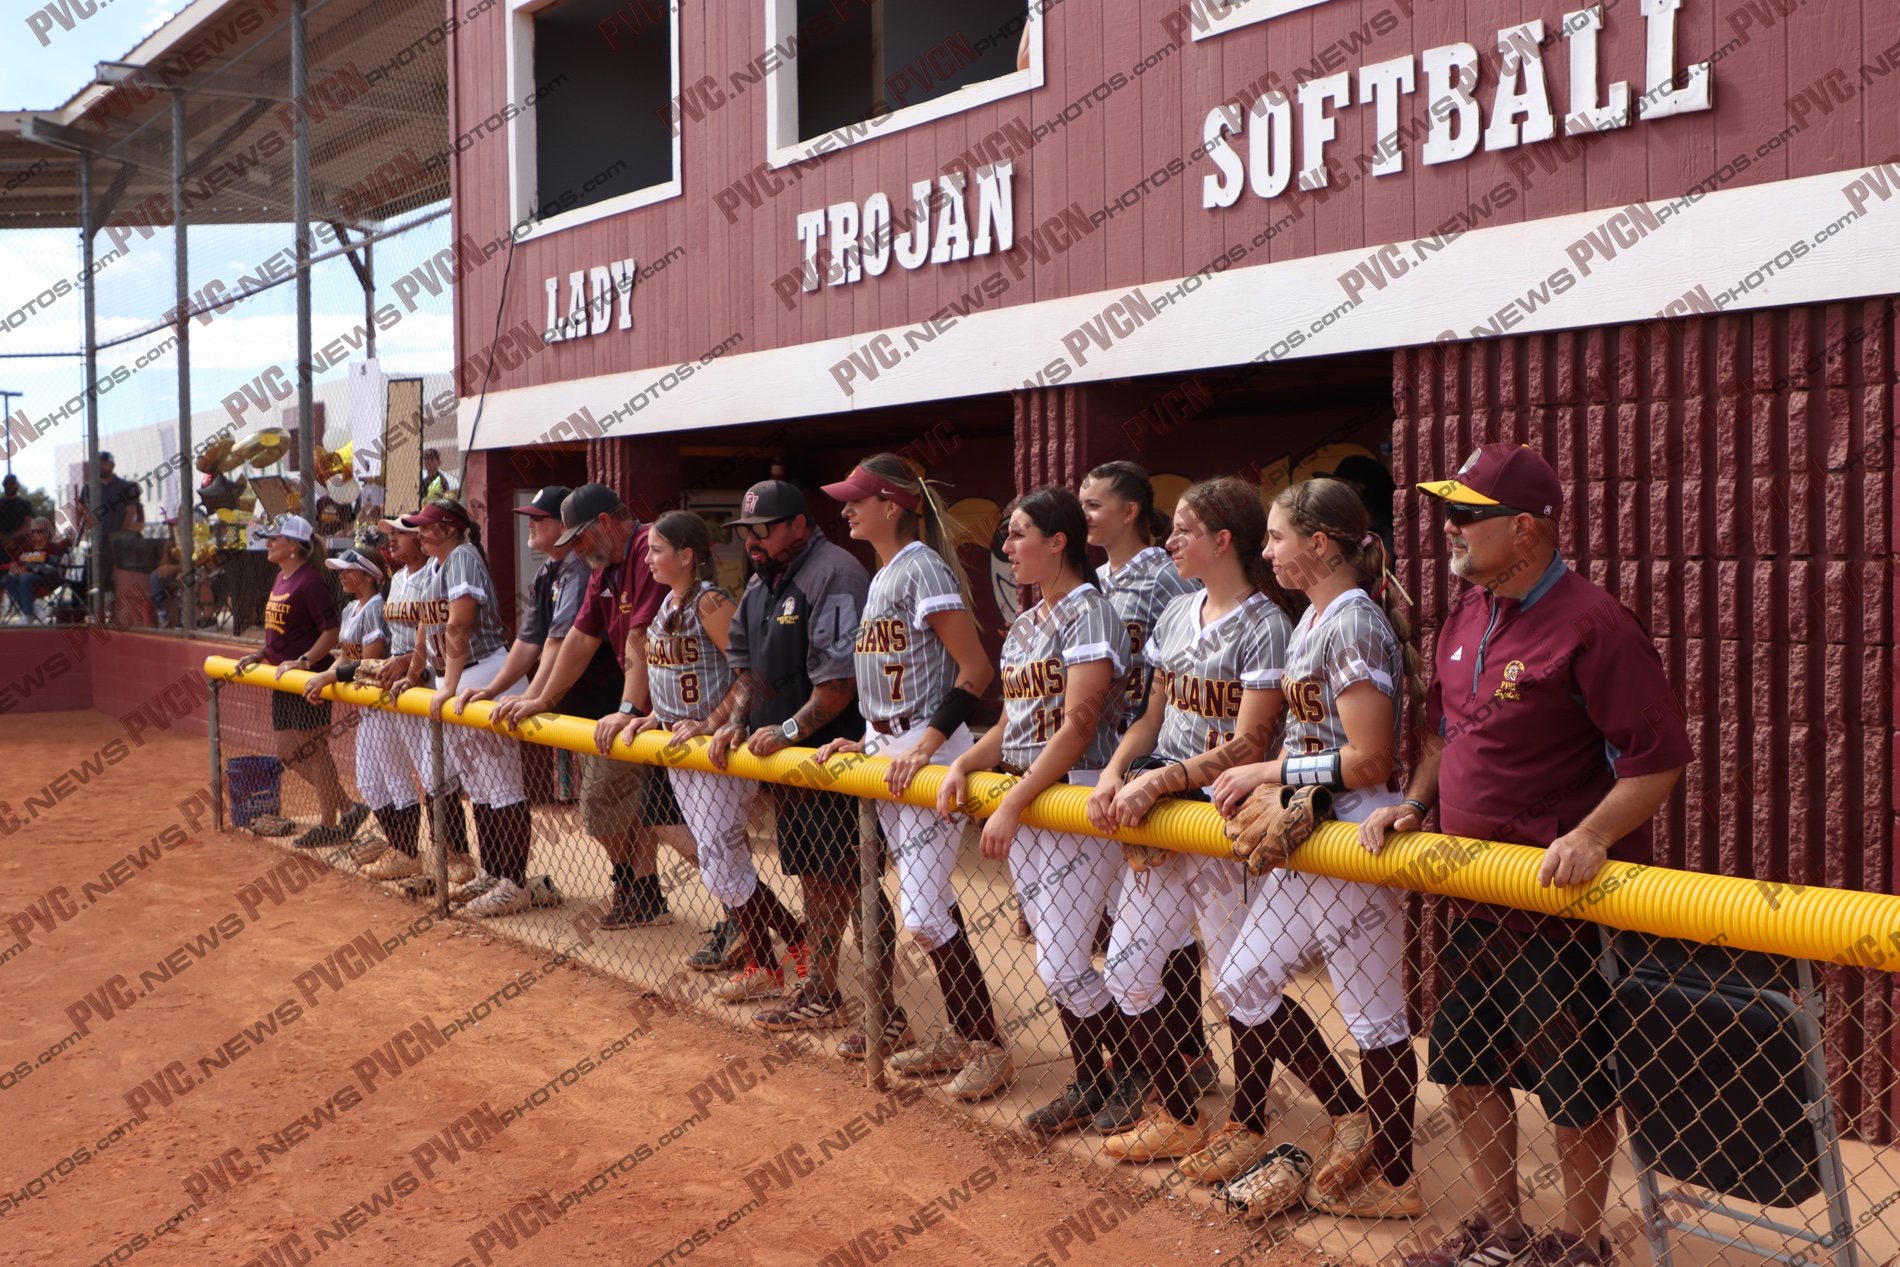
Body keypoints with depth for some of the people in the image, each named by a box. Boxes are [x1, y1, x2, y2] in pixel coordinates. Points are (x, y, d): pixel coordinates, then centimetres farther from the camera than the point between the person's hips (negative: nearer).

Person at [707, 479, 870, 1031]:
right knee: (808, 872, 14)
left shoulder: (835, 574, -15)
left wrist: (790, 729, -20)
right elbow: (746, 660, 22)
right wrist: (736, 721, 7)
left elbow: (843, 678, -21)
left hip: (832, 752, -10)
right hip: (782, 756, 10)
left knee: (833, 879, -7)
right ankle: (817, 989, 21)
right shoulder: (762, 580, 15)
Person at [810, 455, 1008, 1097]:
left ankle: (987, 1046, 1)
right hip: (885, 750, 9)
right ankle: (961, 1035, 21)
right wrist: (866, 741, 10)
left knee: (923, 911, -10)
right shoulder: (882, 576, 15)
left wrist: (927, 744, -23)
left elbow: (976, 669, -18)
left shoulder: (922, 568, -14)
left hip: (925, 750, -9)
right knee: (928, 903, 13)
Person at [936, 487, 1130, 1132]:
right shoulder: (1023, 626, 15)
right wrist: (963, 765, 0)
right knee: (1057, 963, 13)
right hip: (1021, 804, 9)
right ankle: (1090, 1085, 25)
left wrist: (1012, 805, -22)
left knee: (1062, 969, -8)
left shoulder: (1088, 614, -12)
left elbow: (1078, 726, -20)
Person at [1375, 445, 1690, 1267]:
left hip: (1562, 902, -8)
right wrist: (1414, 803, 9)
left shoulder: (1592, 627, -18)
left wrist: (1592, 836, -28)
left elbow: (1659, 758, -18)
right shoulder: (1465, 619, 7)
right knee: (1465, 1063, 17)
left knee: (1573, 1083, 5)